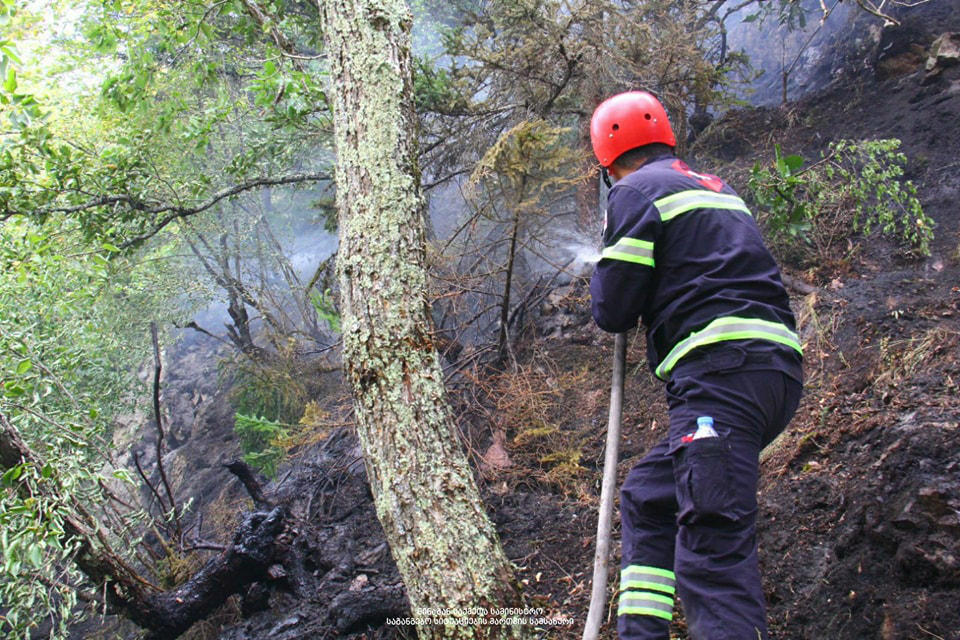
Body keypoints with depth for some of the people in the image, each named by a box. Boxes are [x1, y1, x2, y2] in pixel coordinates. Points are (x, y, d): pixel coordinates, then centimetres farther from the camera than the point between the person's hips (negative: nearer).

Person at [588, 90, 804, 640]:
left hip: (723, 370, -9)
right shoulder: (719, 190, 27)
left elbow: (613, 311, 1)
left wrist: (604, 275, 20)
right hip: (778, 367, 9)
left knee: (712, 551, -15)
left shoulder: (636, 193, 2)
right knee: (648, 495, 19)